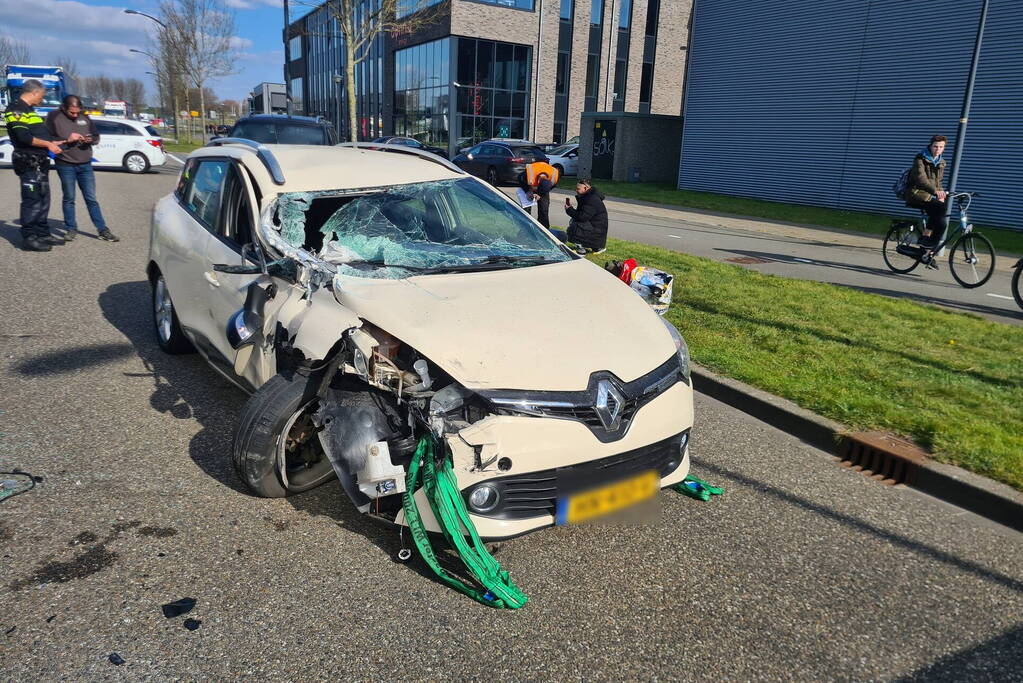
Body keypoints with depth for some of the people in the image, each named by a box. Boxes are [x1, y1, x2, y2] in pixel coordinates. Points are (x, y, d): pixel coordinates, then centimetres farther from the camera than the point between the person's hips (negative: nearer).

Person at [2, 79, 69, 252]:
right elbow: (23, 137, -20)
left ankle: (43, 234, 22)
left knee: (43, 200, 14)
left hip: (39, 162, 10)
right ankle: (29, 238, -5)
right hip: (29, 162, -10)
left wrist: (52, 143, 22)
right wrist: (48, 144, -14)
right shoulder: (16, 110, -10)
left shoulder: (29, 110, 22)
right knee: (32, 200, -8)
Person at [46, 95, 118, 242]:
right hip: (65, 165, -3)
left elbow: (96, 136, 14)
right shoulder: (54, 117, -3)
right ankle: (71, 229, 16)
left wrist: (91, 140, -8)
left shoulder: (84, 117, 8)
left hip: (85, 164, 3)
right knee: (69, 198, 6)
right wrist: (66, 140, -18)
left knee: (91, 199, 5)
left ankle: (103, 230, 6)